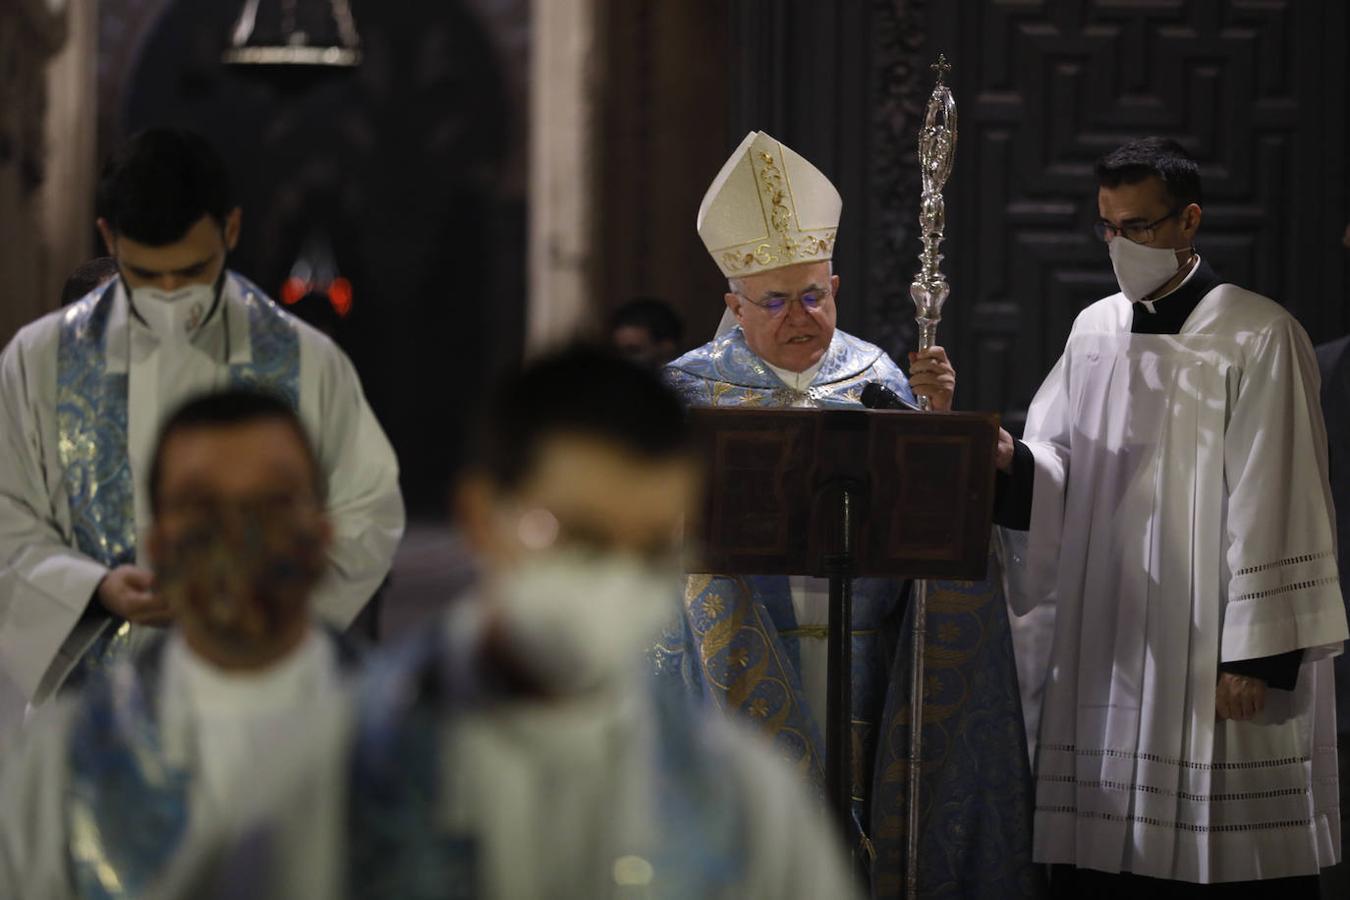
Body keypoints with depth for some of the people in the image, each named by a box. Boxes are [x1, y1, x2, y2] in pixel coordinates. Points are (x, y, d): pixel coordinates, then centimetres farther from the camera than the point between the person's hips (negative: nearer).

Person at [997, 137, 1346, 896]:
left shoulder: (1256, 337, -7)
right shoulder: (1095, 331, 12)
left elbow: (1274, 505, -10)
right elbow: (1056, 476, 12)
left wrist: (1259, 652, -14)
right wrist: (1011, 460, -11)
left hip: (1210, 651, -5)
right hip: (1105, 649, 6)